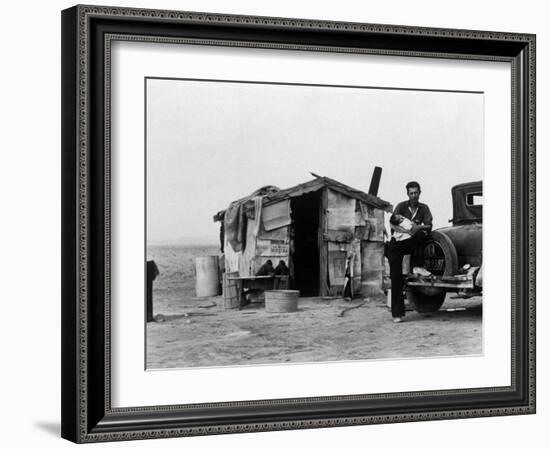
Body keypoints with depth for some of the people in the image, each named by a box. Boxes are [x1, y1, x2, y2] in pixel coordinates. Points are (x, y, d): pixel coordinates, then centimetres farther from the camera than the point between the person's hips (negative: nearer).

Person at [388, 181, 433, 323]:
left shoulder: (423, 208, 4)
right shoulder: (401, 206, -4)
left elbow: (429, 226, -8)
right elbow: (393, 224, -19)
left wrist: (418, 227, -28)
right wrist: (408, 230, -32)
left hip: (411, 243, 2)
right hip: (397, 244, -2)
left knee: (422, 234, -31)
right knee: (396, 278, -11)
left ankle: (418, 266, -26)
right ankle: (397, 313, -10)